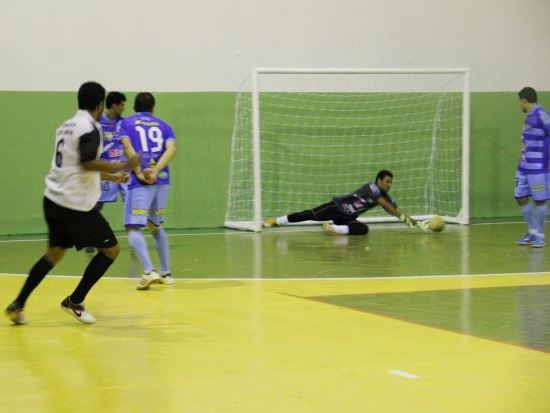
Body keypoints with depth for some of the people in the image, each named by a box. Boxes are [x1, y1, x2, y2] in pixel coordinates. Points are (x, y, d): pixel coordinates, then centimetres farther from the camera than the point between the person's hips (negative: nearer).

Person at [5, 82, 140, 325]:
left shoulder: (66, 126, 16)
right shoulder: (90, 127, -12)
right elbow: (87, 163, -24)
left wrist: (110, 175, 34)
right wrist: (123, 166, -17)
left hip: (53, 200, 9)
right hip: (76, 204, -9)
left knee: (55, 252, 20)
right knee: (110, 250, 6)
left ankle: (17, 305, 13)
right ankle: (75, 302, 9)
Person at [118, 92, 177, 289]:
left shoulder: (126, 123, 9)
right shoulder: (162, 125, 16)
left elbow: (128, 147, -9)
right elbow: (171, 149, -2)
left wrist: (139, 173, -12)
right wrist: (155, 171, -11)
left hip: (140, 182, -4)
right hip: (162, 180, 4)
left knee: (133, 228, -5)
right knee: (155, 226, 21)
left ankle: (149, 271, -24)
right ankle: (165, 273, 23)